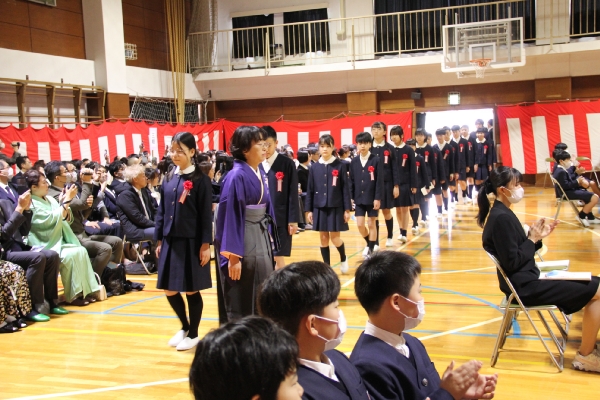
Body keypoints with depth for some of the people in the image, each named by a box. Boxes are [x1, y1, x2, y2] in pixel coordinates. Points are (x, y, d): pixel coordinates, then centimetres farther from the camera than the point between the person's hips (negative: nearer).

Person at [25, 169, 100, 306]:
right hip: (44, 246, -7)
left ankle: (84, 291, -15)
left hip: (59, 241, 7)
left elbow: (67, 220, 13)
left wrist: (66, 202, -2)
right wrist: (66, 201, -18)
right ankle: (73, 296, -19)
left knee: (81, 251, -17)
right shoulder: (31, 204, -11)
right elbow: (51, 220, -22)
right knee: (71, 254, -28)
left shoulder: (50, 199, 13)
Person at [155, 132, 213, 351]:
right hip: (170, 241, 5)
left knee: (191, 290, 5)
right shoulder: (168, 178, 7)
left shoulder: (200, 180, -8)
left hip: (191, 242, -5)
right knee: (170, 290, 10)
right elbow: (161, 211, 11)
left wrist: (205, 244, -13)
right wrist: (159, 240, 9)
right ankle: (184, 326, 33)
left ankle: (193, 334, 22)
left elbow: (206, 215, -10)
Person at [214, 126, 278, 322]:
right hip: (242, 238, -8)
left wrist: (270, 239, 15)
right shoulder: (237, 176, -17)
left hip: (261, 237, 8)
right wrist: (233, 255, -20)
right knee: (242, 301, 3)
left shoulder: (260, 172, 7)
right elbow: (230, 217, -18)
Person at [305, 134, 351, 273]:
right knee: (323, 238, 6)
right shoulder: (314, 167, 2)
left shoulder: (341, 165, -4)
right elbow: (310, 190, 5)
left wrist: (347, 209, -7)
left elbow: (346, 188, -3)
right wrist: (308, 210, 2)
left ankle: (343, 258, 27)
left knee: (335, 238, -2)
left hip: (336, 207, -2)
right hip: (319, 208, 3)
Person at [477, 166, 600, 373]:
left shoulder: (503, 214, 9)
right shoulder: (501, 218, -22)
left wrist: (536, 237, -1)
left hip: (527, 279, 10)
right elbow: (512, 262, -23)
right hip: (523, 286, -10)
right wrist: (532, 239, -13)